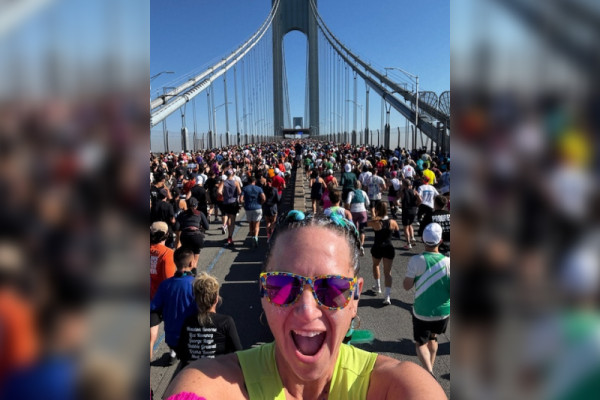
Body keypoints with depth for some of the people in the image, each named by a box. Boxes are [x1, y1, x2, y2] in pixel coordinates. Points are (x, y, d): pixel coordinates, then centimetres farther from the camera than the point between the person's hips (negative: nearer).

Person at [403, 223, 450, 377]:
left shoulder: (416, 260, -19)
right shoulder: (448, 262, -15)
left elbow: (407, 286, -11)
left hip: (421, 313, -3)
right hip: (443, 312, 3)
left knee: (421, 343, 14)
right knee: (433, 338, 28)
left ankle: (429, 372, -8)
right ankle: (430, 369, 41)